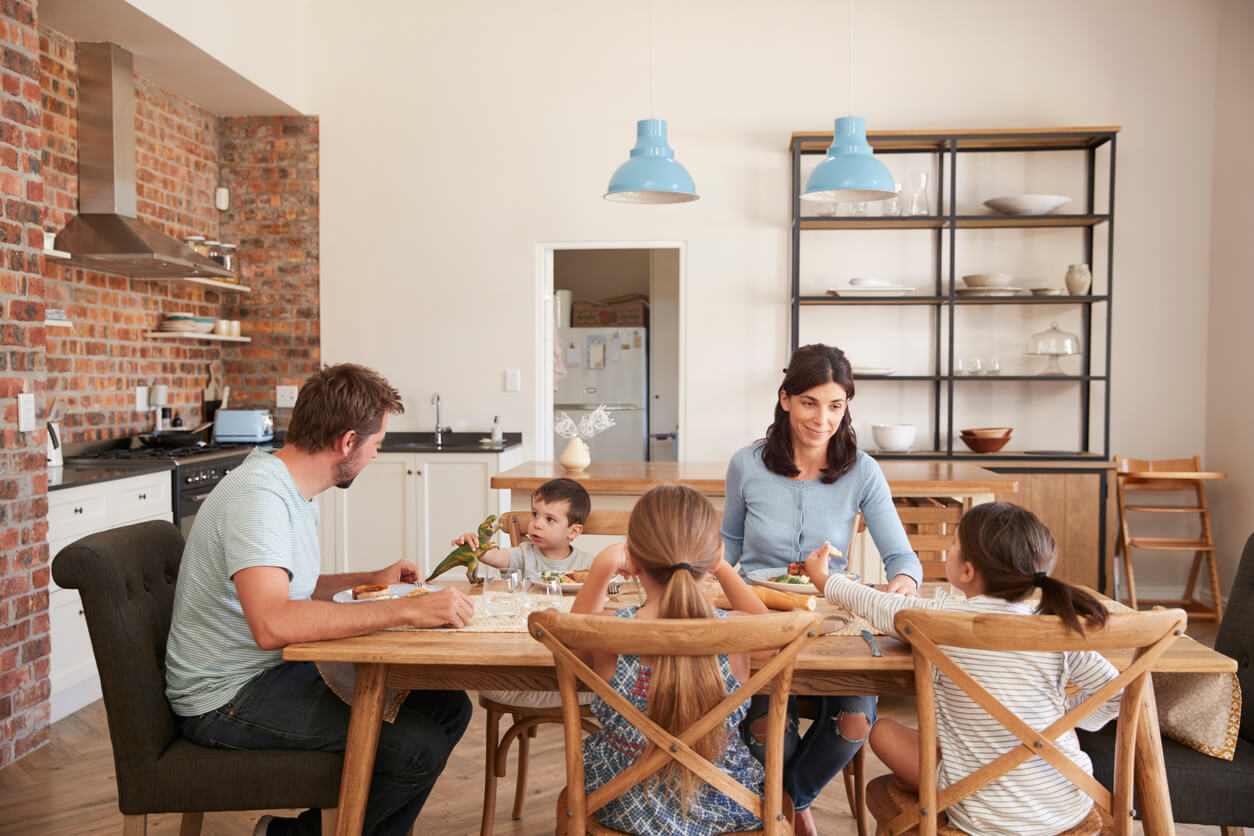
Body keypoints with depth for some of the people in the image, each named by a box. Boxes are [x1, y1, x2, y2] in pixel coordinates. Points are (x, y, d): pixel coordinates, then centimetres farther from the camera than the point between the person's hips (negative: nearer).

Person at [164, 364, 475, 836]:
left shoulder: (294, 488, 9)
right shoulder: (259, 495, -23)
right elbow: (272, 624, -37)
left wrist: (369, 581, 14)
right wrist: (405, 610, -35)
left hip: (284, 669, 10)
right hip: (229, 696, -10)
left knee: (448, 707, 3)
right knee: (417, 748, -22)